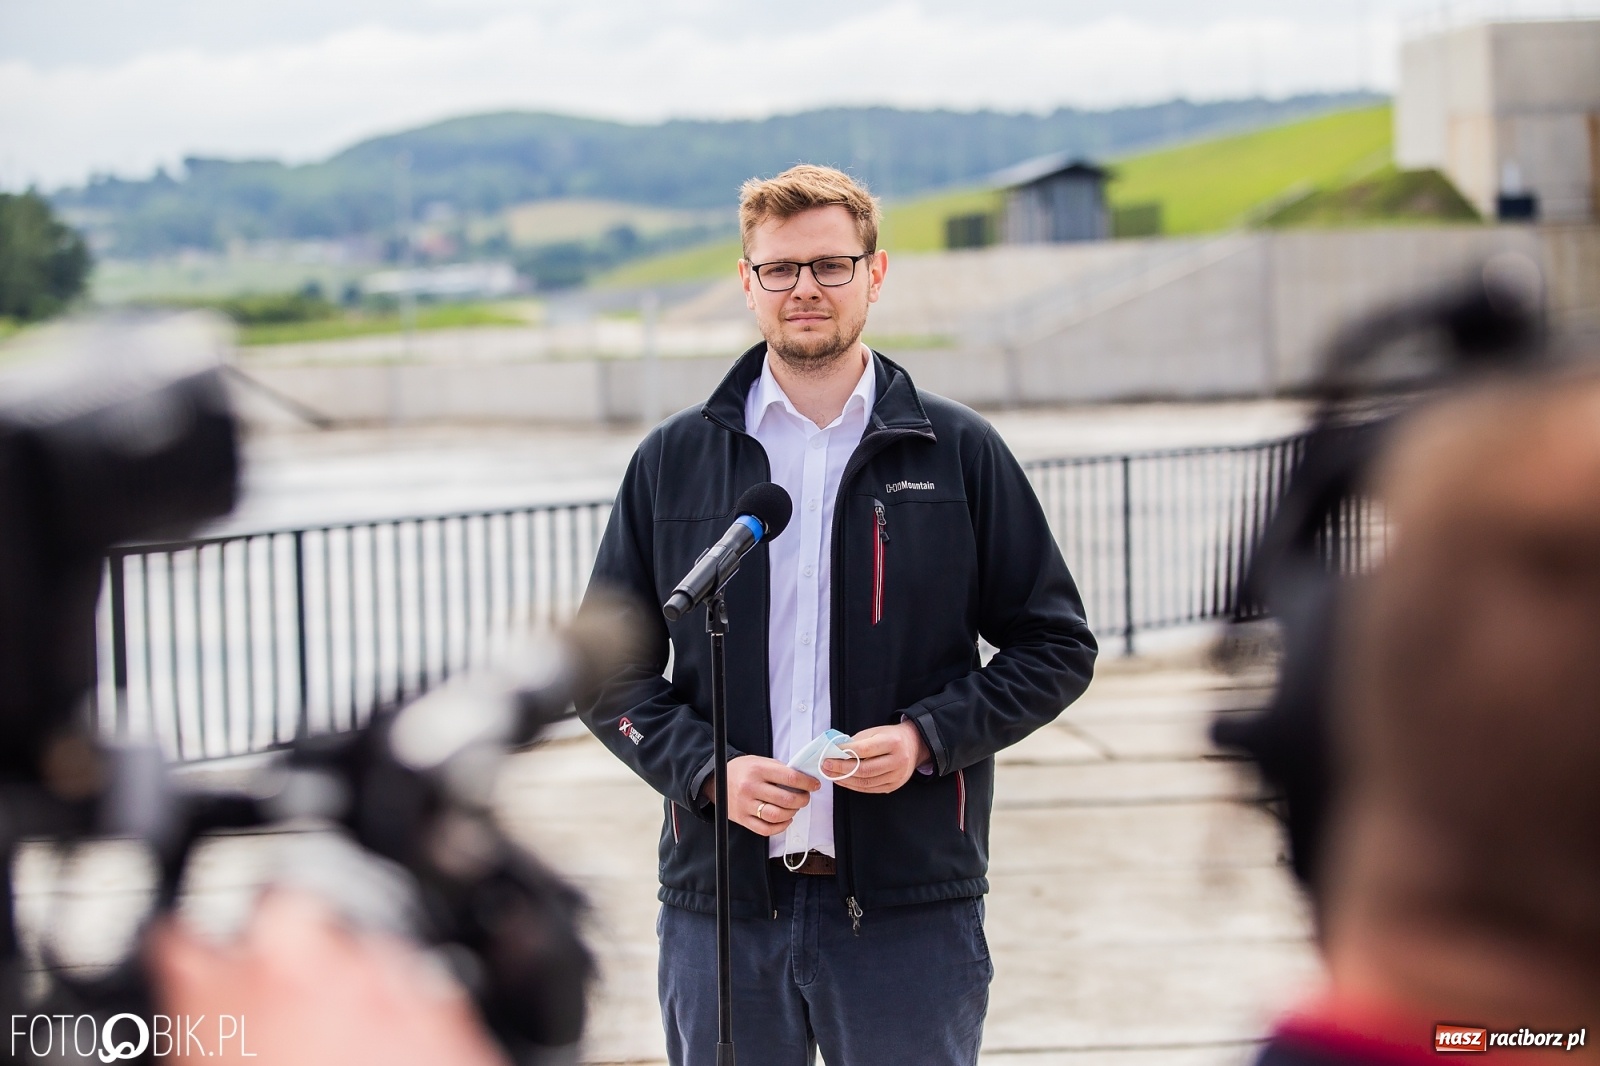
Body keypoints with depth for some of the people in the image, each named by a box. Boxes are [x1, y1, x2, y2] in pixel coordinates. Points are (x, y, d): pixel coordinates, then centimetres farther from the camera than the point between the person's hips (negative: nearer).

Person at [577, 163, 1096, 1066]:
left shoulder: (960, 453, 4)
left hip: (912, 903, -1)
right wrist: (705, 767, -8)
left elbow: (1057, 647, 7)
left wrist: (926, 736, -10)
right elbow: (609, 667, 10)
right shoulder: (673, 462, 8)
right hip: (722, 900, 1)